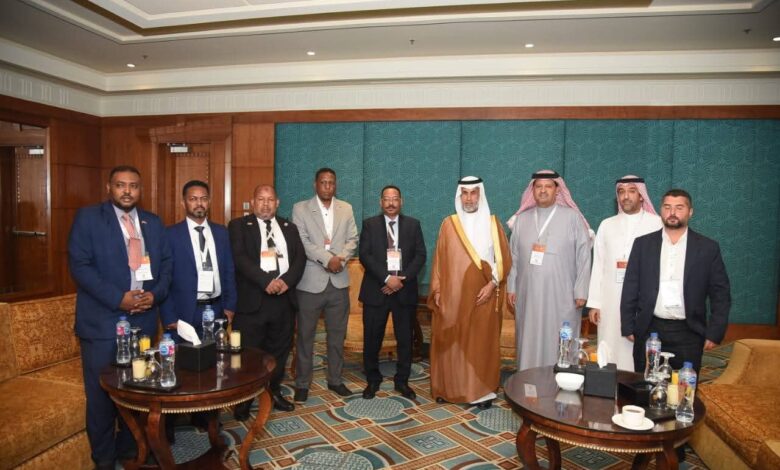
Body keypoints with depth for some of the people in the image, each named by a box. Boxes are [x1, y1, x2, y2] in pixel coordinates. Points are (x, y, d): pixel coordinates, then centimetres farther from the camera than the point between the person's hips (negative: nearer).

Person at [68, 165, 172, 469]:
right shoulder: (87, 218, -3)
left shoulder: (153, 223, 10)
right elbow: (79, 265, -12)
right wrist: (118, 298, -19)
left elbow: (166, 264, 10)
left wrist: (155, 294, -9)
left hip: (143, 320, 4)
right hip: (102, 322, -4)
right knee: (101, 394, 7)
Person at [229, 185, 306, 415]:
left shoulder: (289, 228, 15)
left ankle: (274, 392, 32)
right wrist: (266, 281, -20)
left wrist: (287, 280, -13)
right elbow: (239, 258, -11)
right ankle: (243, 402, 20)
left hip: (284, 298, 4)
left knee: (279, 351, 13)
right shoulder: (238, 226, 2)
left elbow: (300, 257, 5)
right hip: (252, 299, -4)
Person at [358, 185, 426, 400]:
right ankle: (373, 380, 23)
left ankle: (402, 381, 22)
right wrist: (386, 278, -16)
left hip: (405, 290, 1)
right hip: (376, 289, -1)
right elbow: (365, 255, -6)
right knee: (372, 339, 5)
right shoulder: (370, 224, 4)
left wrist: (402, 279, -12)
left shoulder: (413, 224, 8)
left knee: (405, 339, 7)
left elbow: (420, 255, 1)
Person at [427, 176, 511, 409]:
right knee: (450, 342, 6)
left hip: (483, 295, 0)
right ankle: (448, 388, 19)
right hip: (452, 294, 1)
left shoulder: (492, 223, 4)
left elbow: (504, 258, 2)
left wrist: (492, 284, -9)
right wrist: (437, 290, 0)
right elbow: (439, 259, 5)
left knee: (482, 343, 2)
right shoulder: (449, 224, 5)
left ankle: (481, 391, 13)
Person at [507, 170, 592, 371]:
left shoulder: (573, 217, -2)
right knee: (529, 343, 7)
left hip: (561, 297, -3)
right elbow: (514, 256, 10)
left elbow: (583, 256, -2)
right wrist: (512, 286, 8)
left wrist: (581, 292, -5)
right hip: (528, 295, 3)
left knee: (558, 346, 2)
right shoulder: (521, 219, 8)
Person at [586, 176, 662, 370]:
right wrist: (594, 302, 4)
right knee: (611, 349, 4)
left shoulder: (657, 224, 1)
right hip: (611, 301, 2)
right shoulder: (607, 225, 10)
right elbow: (598, 265, 8)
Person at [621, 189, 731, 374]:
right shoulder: (643, 244, 4)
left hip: (688, 333, 0)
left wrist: (714, 333, -2)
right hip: (648, 331, 1)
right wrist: (628, 327, 1)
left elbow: (720, 294, 4)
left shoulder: (708, 247, 3)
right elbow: (630, 288, 4)